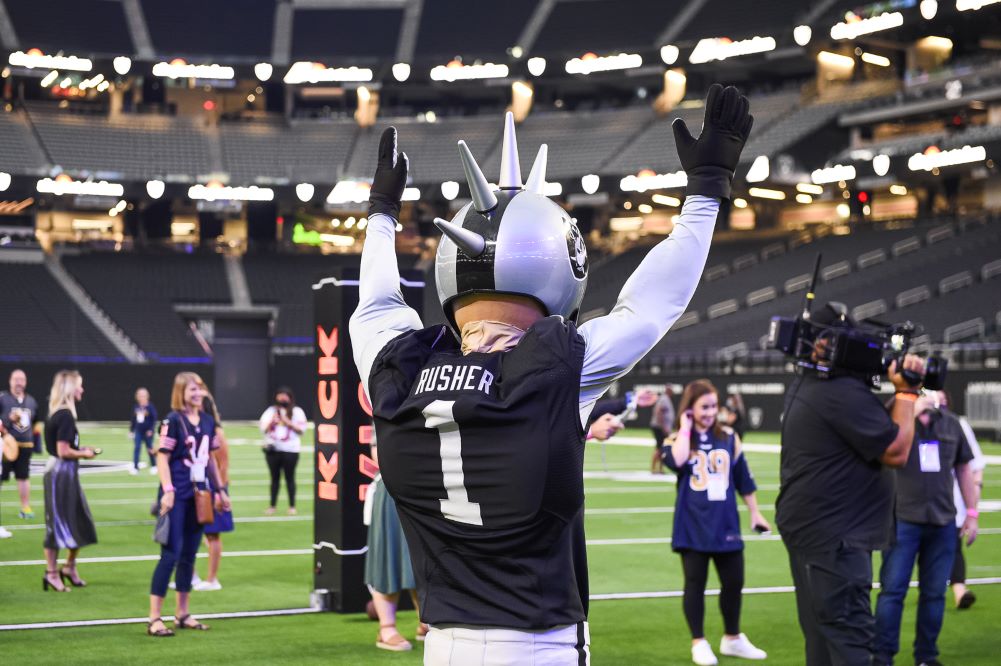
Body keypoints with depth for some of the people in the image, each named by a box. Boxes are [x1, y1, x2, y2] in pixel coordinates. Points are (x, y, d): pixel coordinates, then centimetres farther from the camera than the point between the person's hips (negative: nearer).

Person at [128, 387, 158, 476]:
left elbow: (154, 419, -10)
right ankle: (135, 468, -4)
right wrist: (131, 430, 15)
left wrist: (151, 430, -17)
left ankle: (154, 466, 24)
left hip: (147, 432, -4)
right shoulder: (136, 407, 4)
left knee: (150, 449, 7)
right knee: (136, 448, -4)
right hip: (138, 432, 4)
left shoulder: (150, 407, -10)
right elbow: (133, 420, 13)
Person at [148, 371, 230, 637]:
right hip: (177, 496, -7)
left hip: (198, 495, 7)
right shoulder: (173, 420, -9)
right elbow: (162, 457, -12)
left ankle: (182, 614, 20)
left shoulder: (207, 421, 10)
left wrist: (220, 490, 17)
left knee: (189, 555, 12)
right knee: (171, 554, -8)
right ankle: (154, 618, -4)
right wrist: (168, 491, -21)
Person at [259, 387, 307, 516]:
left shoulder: (297, 412, 5)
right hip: (273, 449, 3)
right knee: (275, 478, 5)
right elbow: (264, 429, 7)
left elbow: (301, 429, -4)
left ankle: (292, 506, 3)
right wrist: (273, 421, -10)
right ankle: (272, 505, 8)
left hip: (290, 449, -3)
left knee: (289, 477, -2)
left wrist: (287, 421, -12)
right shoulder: (270, 411, 12)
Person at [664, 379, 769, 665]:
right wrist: (686, 428, -16)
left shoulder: (728, 437, 5)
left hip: (725, 524, 3)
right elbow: (677, 461, -26)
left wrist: (755, 513, 11)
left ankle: (732, 639, 26)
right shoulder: (678, 439, -2)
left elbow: (743, 477, 10)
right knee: (695, 583, 3)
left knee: (734, 582, 9)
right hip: (693, 526, -3)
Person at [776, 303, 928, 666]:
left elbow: (875, 426, 16)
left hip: (808, 525, 11)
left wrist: (897, 388, -2)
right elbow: (897, 451, -19)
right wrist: (906, 392, -9)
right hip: (832, 536, -11)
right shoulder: (844, 393, -21)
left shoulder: (806, 384, 12)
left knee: (823, 636, 16)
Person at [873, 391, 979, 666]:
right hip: (903, 520, -4)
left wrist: (972, 513, 12)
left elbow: (963, 469, 15)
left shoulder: (951, 424, 9)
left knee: (934, 593, 8)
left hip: (943, 522, 4)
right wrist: (912, 411, -25)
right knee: (892, 590, -2)